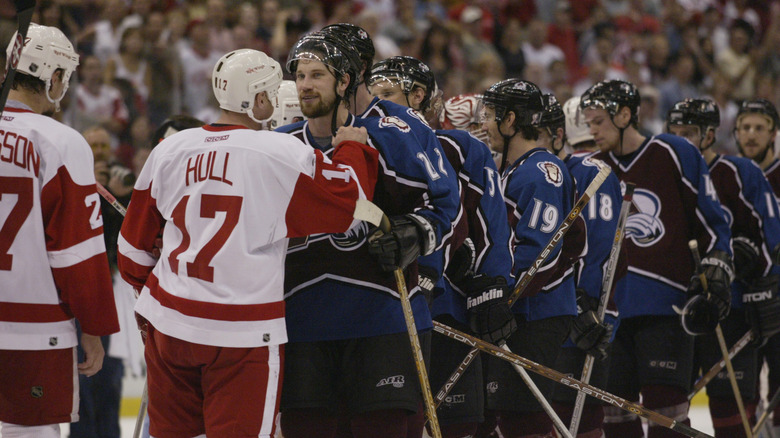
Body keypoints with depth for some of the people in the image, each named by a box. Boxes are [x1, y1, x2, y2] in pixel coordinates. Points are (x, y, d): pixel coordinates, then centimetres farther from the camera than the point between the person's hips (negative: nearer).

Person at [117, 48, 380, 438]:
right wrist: (352, 149, 10)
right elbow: (349, 204, -8)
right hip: (243, 332, -5)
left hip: (169, 321, 5)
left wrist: (148, 290, 31)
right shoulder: (283, 155, -11)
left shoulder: (169, 150, 5)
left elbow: (134, 241, 13)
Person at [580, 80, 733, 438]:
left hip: (666, 304, -5)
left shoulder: (675, 154, -1)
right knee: (615, 403, 4)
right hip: (608, 306, 5)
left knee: (664, 402, -10)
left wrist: (716, 274, -3)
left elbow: (711, 220, 3)